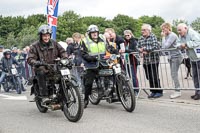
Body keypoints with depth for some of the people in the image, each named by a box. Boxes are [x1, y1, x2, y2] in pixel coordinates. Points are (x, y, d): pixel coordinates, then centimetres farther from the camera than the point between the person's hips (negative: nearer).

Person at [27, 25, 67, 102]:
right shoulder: (35, 46, -1)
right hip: (42, 68, -3)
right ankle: (44, 96, -29)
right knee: (41, 73, -36)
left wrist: (65, 58, -7)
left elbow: (62, 51, 15)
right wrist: (36, 62, -30)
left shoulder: (54, 43, 10)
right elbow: (30, 59, -8)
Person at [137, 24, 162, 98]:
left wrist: (145, 49, -16)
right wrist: (141, 50, -13)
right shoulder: (141, 39, 11)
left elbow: (156, 46, -17)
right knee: (149, 77, 9)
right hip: (145, 61, 6)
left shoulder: (153, 37, -6)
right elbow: (137, 47, 9)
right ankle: (153, 91, 20)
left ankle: (159, 91, 8)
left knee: (155, 77, -3)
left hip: (153, 60, -6)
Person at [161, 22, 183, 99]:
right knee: (173, 75, 11)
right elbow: (163, 47, 7)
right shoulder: (167, 36, 11)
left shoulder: (172, 35, -15)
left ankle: (178, 91, -4)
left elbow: (165, 46, -21)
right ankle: (177, 90, 17)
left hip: (176, 56, -9)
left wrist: (163, 37, -12)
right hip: (171, 57, 9)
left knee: (174, 74, -9)